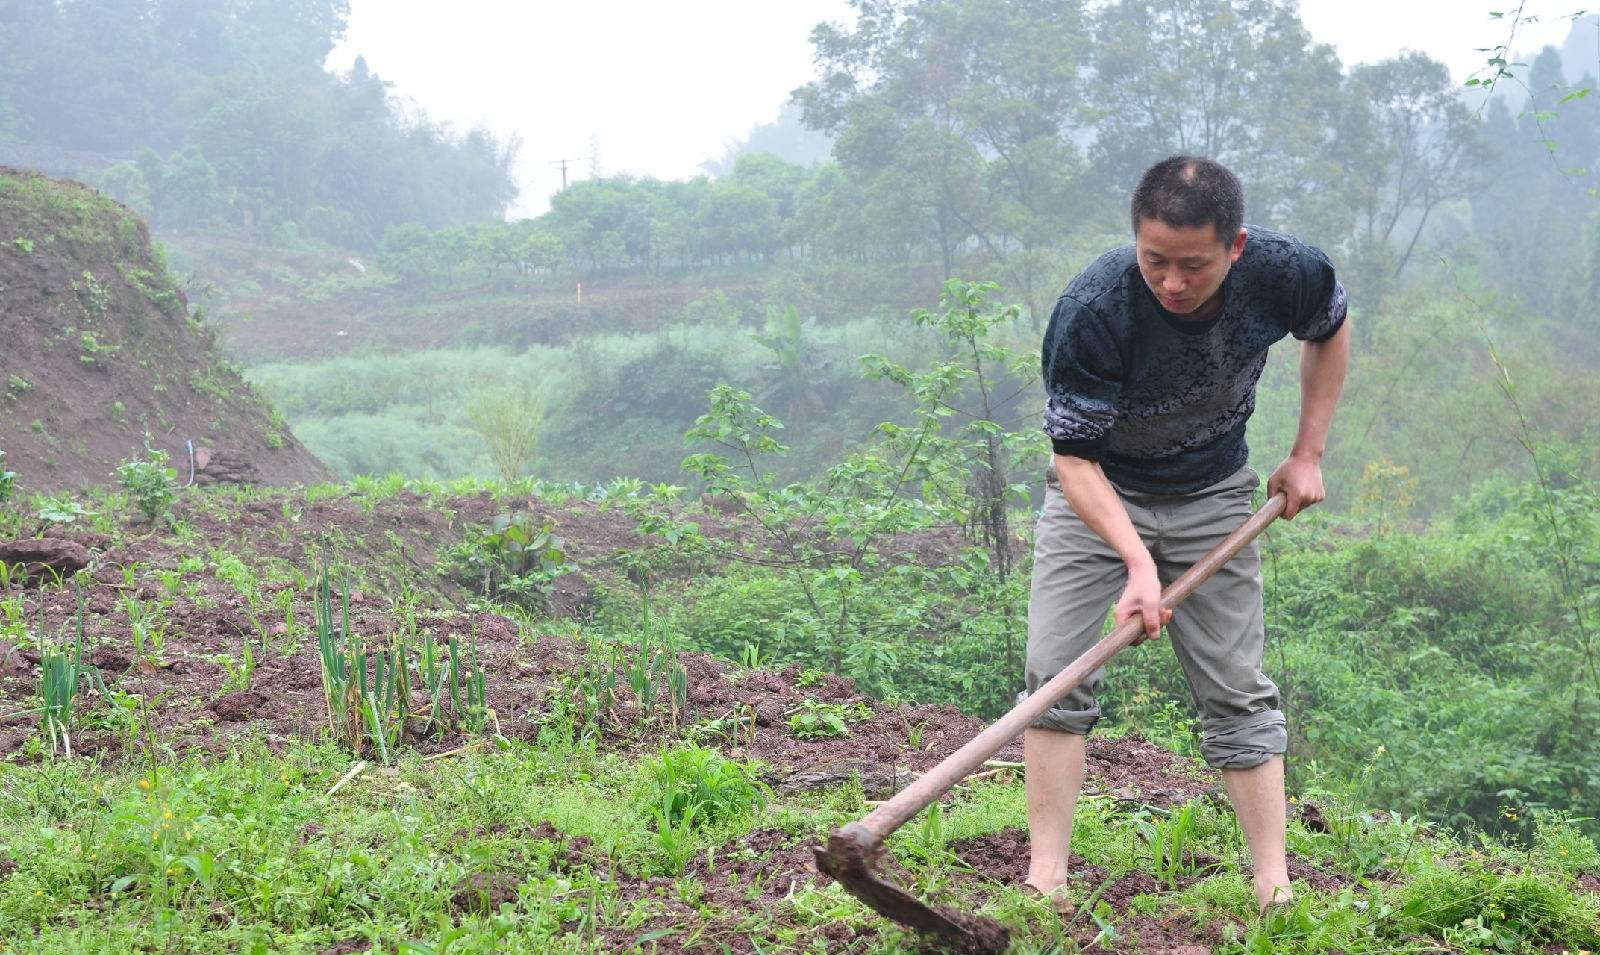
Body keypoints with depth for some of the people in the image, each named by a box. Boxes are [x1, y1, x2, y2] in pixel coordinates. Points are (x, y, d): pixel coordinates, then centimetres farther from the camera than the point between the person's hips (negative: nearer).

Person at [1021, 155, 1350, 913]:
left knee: (1238, 692, 2)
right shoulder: (1090, 312, -33)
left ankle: (1275, 889, 7)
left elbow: (1330, 331, 3)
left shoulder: (1283, 274, -23)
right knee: (1057, 678, -12)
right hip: (1098, 493, -2)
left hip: (1212, 498, 2)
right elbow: (1074, 456, -25)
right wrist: (1137, 559, -38)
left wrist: (1308, 454, 0)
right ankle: (1045, 881, -6)